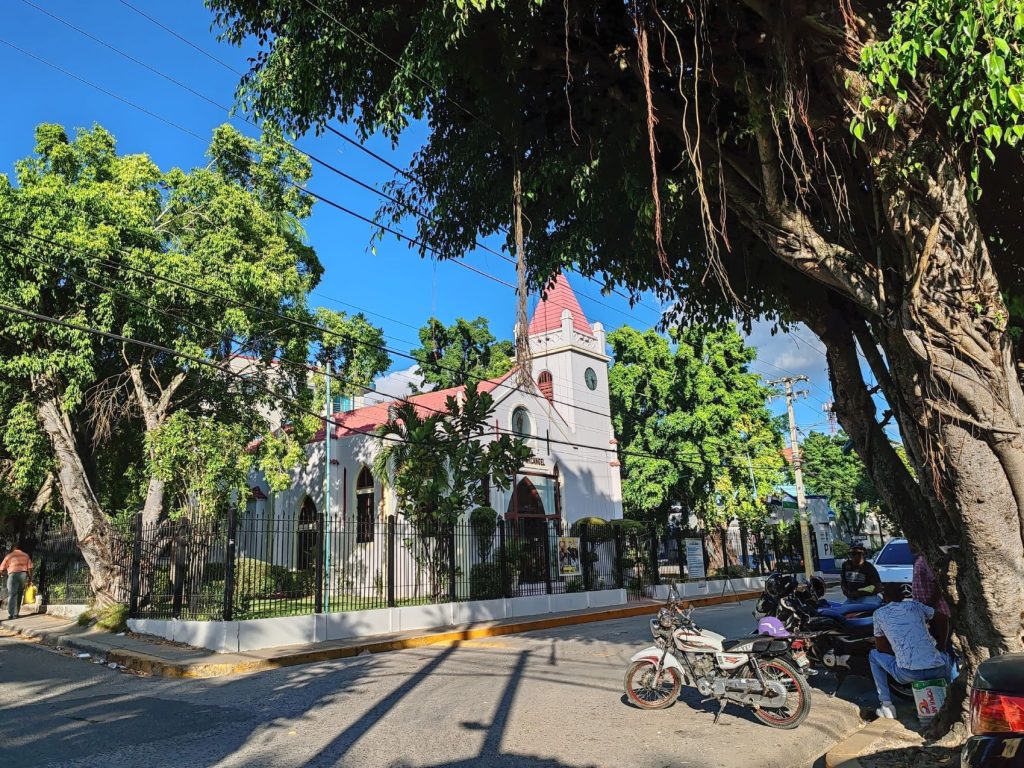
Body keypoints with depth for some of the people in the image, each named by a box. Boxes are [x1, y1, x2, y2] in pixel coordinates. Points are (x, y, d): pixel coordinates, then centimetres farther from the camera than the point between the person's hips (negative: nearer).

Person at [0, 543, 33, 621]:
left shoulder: (9, 556, 8)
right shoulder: (26, 556, 15)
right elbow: (29, 568, 7)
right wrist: (30, 579, 10)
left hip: (13, 575, -3)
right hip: (24, 575, 3)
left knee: (12, 595, -4)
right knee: (19, 595, 12)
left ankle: (11, 614, -12)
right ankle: (16, 613, 14)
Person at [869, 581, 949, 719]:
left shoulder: (879, 613, 8)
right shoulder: (915, 605, 15)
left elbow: (880, 647, 15)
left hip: (908, 674, -4)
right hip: (938, 671, 4)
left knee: (873, 655, 23)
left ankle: (886, 705, 12)